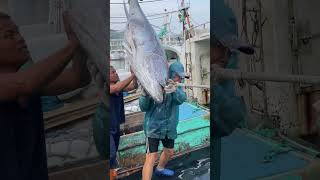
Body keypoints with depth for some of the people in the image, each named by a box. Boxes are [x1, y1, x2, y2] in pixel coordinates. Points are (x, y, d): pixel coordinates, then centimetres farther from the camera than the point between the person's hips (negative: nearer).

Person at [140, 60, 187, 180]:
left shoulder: (177, 87, -2)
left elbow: (181, 99, -25)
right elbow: (144, 108, -14)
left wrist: (174, 89, -47)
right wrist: (145, 94, -34)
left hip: (169, 127, 6)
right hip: (153, 127, -6)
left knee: (169, 152, 26)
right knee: (151, 158, -13)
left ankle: (160, 169, 55)